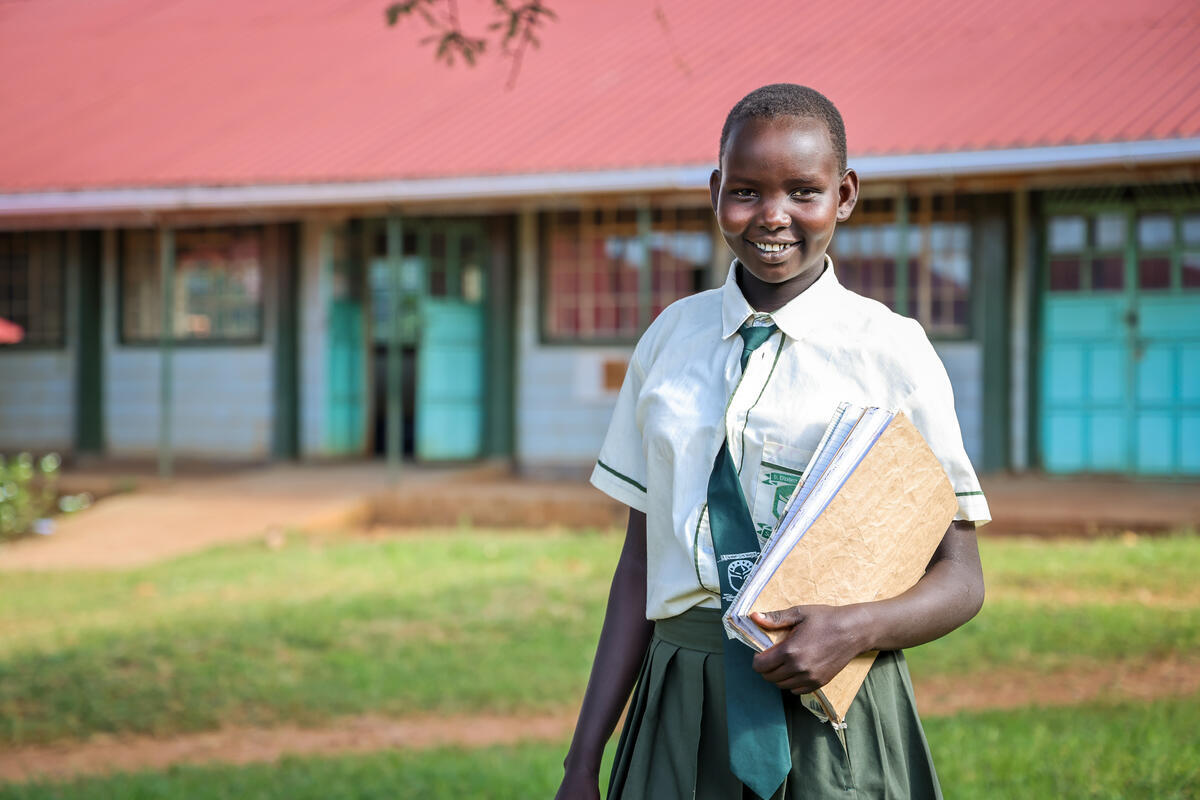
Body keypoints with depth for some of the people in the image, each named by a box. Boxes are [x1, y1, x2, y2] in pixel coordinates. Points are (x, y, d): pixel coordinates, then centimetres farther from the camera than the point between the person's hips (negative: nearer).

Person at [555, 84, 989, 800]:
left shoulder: (891, 350, -4)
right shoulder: (671, 338, 7)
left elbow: (961, 579, -1)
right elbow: (641, 560, 9)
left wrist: (856, 629, -21)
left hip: (830, 713, -2)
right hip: (681, 712, 3)